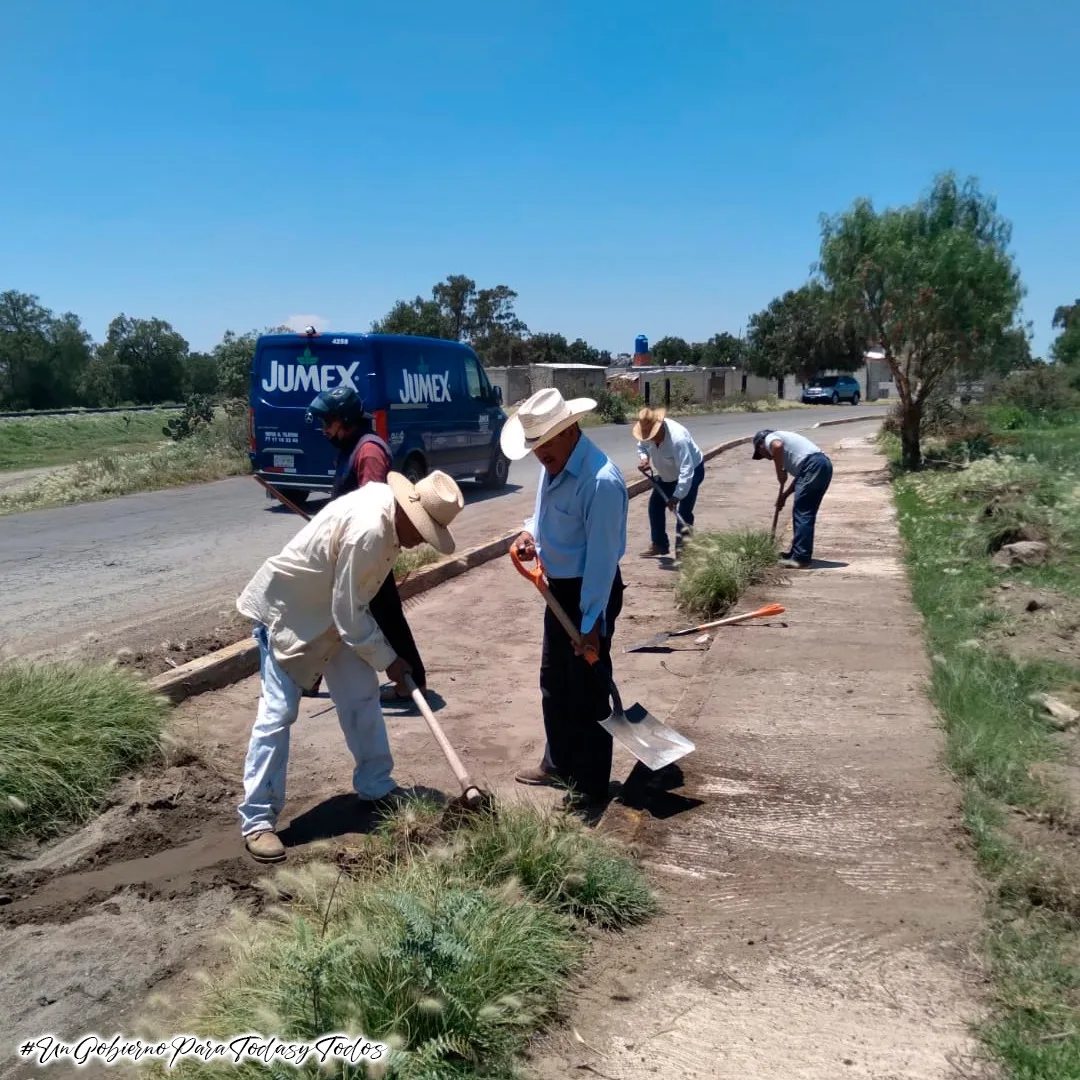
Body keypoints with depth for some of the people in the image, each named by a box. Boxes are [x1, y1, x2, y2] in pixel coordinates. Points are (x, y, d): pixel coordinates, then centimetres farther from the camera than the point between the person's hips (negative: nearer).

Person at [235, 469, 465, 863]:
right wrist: (387, 659, -15)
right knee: (278, 712, -7)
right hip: (286, 610, -9)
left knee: (362, 696, 10)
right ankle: (257, 820, 3)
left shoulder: (389, 503, -6)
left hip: (332, 610, 9)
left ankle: (375, 787, 25)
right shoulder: (368, 531, -35)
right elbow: (349, 613, -26)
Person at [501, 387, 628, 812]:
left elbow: (602, 558, -26)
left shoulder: (601, 481, -28)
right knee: (554, 682, 20)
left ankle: (591, 786, 17)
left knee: (587, 689, 2)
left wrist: (590, 623, -23)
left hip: (591, 592, -9)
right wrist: (530, 531, -3)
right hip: (559, 588, 10)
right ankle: (559, 764, 38)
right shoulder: (552, 465, 1)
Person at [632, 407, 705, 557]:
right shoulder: (647, 432, -19)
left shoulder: (678, 438, -41)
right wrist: (644, 457, -18)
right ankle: (659, 544, 16)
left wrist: (677, 496, -46)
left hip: (692, 471, -7)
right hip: (667, 474, 7)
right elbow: (642, 446, 5)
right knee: (655, 505, 5)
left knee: (683, 512, -14)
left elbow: (686, 471, -42)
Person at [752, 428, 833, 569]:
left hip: (813, 465, -9)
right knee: (806, 513, 15)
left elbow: (777, 446, -19)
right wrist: (784, 495, 27)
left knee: (801, 513, -8)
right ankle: (798, 553, 22)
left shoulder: (770, 438, 9)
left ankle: (800, 558, -10)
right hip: (824, 464, 9)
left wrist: (779, 472, -8)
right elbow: (800, 475, 31)